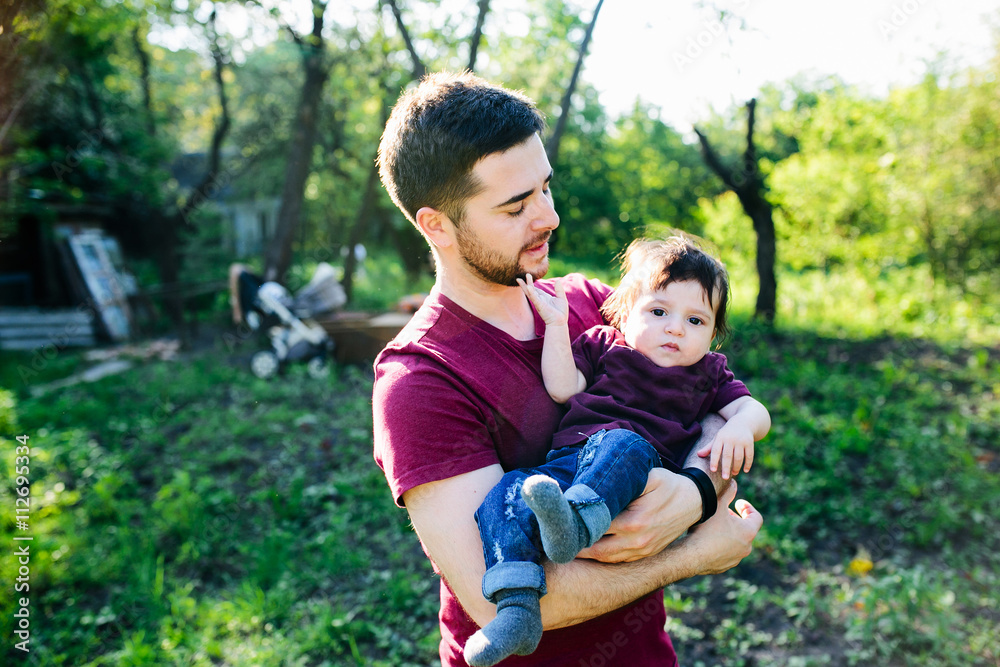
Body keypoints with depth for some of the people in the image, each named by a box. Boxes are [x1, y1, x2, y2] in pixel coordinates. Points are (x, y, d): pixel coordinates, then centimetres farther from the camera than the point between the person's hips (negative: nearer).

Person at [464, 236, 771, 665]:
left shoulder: (708, 372, 27)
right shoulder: (602, 344, 24)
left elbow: (756, 410, 17)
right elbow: (562, 389, 11)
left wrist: (740, 428, -6)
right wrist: (556, 324, 7)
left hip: (641, 471, -2)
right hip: (566, 463, 2)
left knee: (621, 443, -38)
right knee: (505, 495, -28)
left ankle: (575, 526, -61)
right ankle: (518, 609, -36)